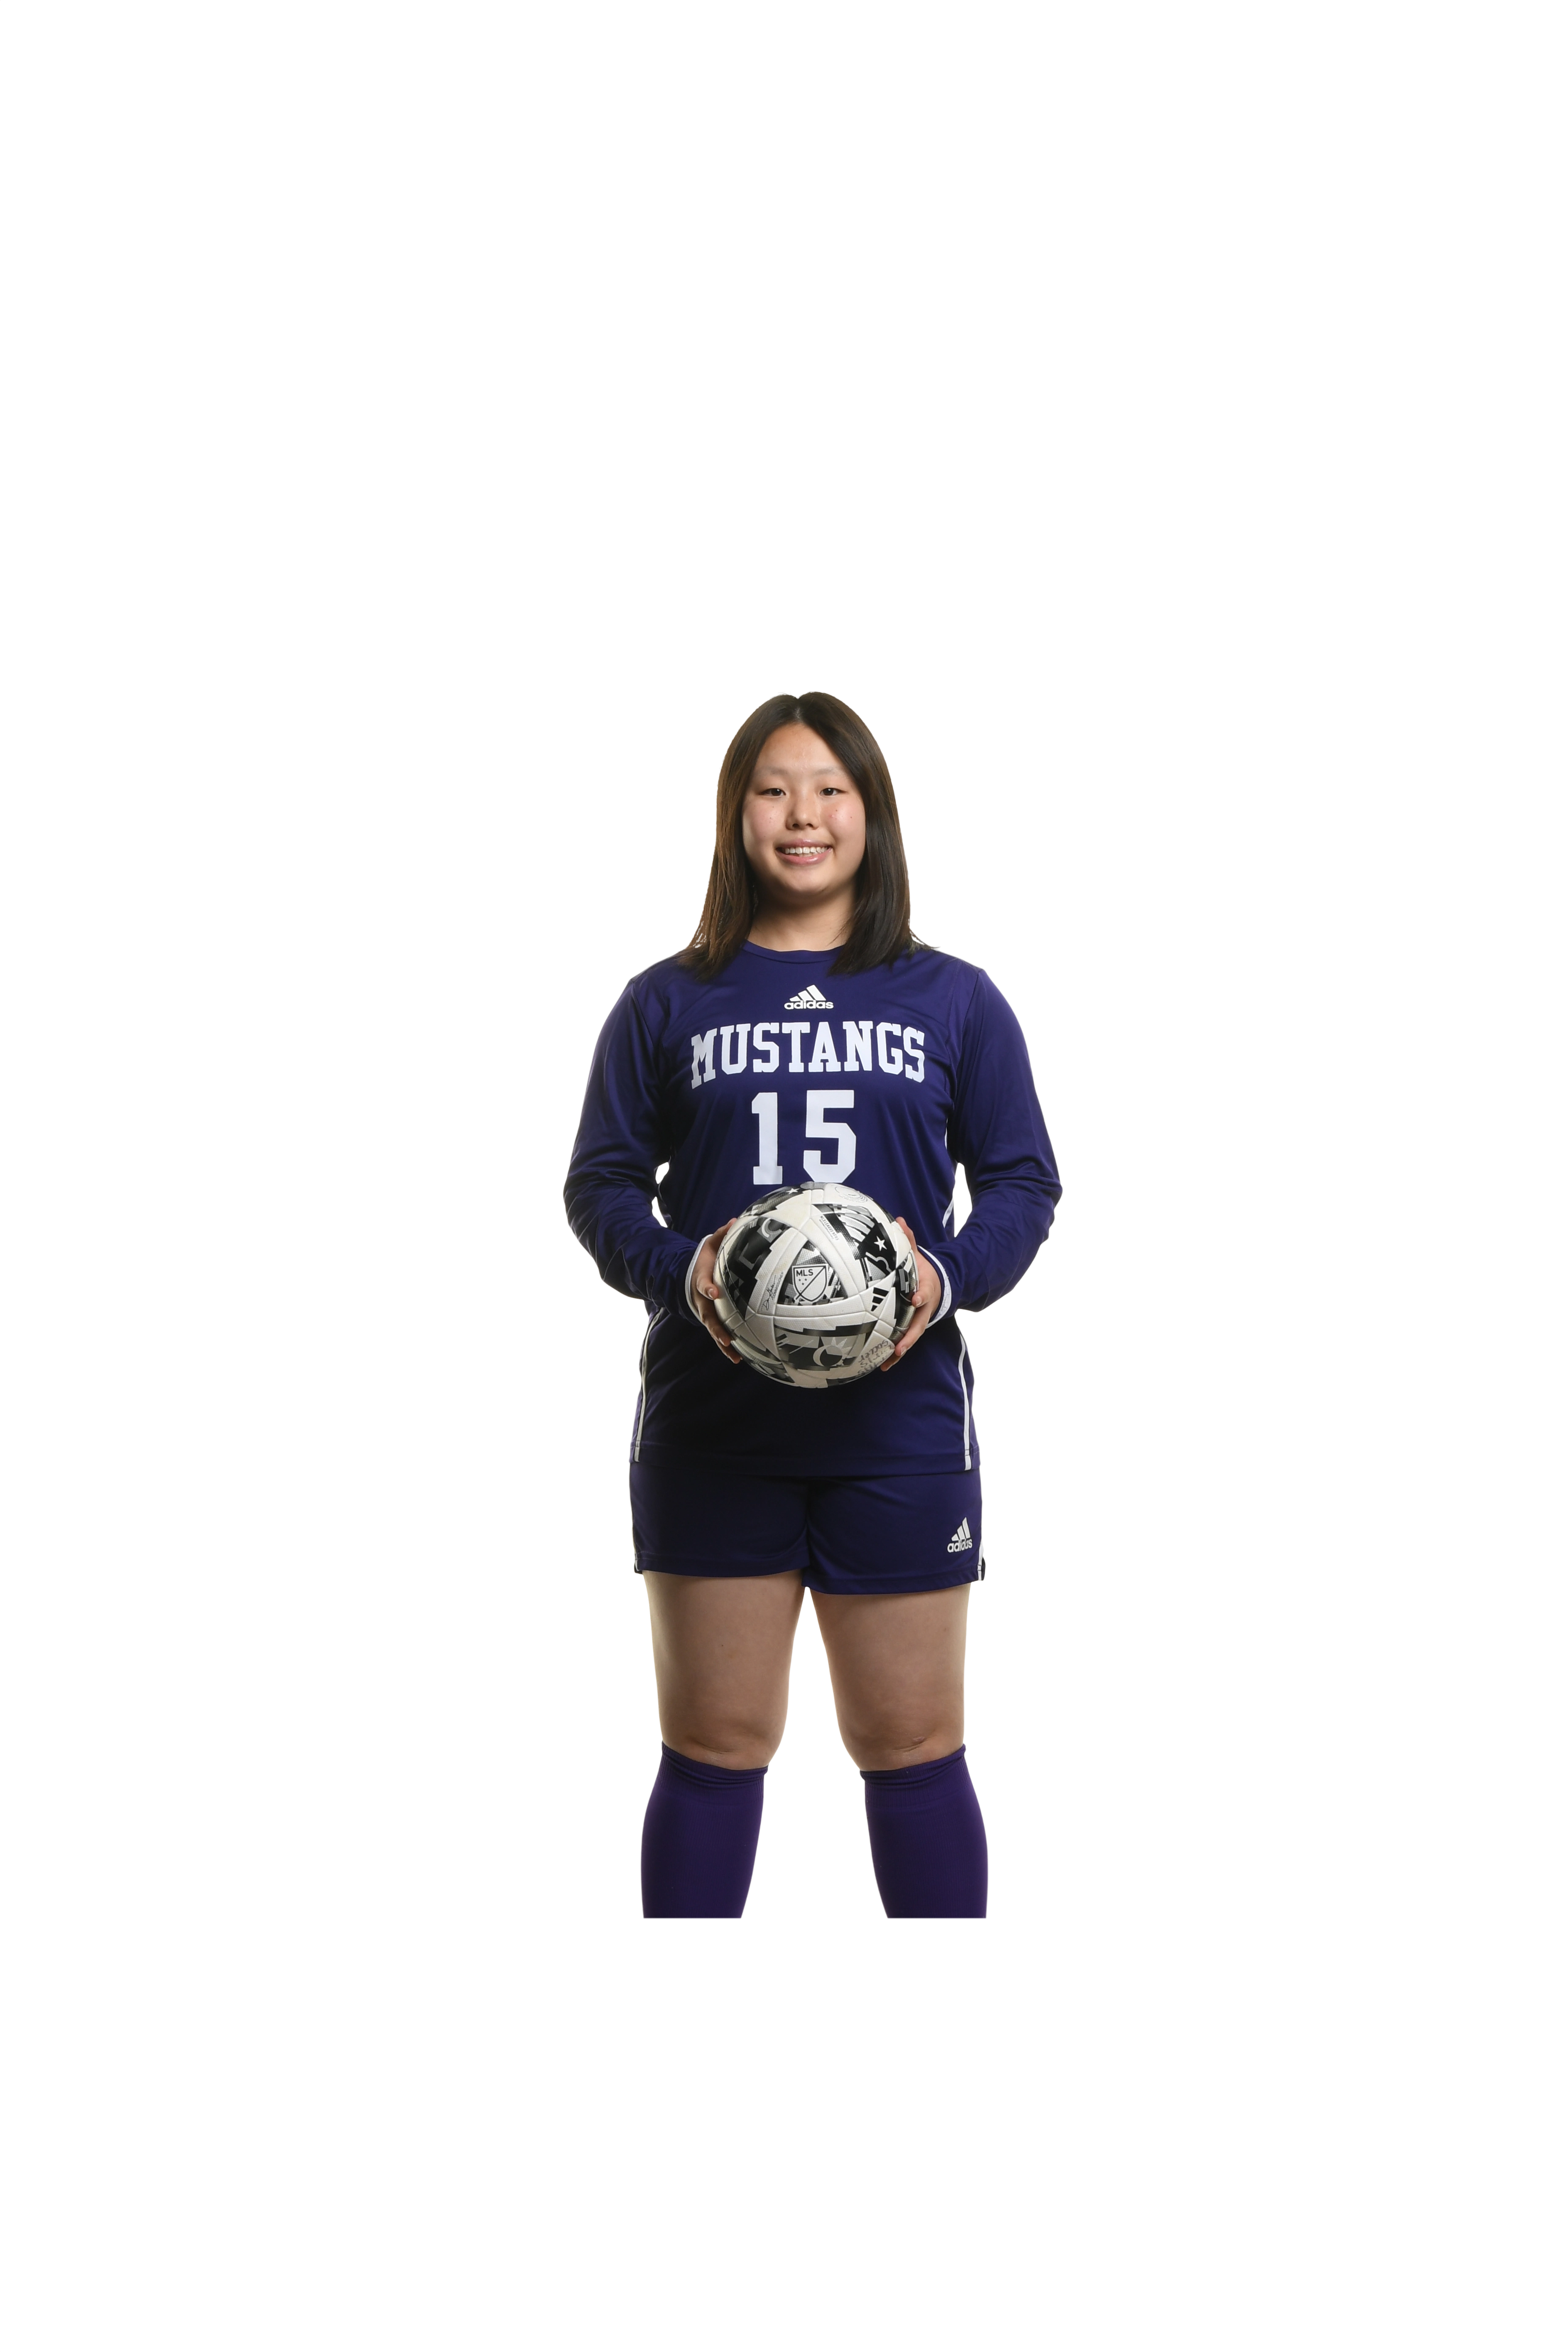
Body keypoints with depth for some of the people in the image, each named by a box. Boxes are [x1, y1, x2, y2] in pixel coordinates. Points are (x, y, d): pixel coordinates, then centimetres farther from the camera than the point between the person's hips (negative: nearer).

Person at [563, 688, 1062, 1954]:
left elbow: (1023, 1180, 8)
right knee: (712, 1742, 5)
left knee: (909, 1741, 3)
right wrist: (678, 1271, -13)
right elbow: (602, 1182, 8)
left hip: (900, 1414, 0)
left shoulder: (953, 1000, 8)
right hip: (710, 1421, 1)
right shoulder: (667, 1003, 8)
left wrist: (952, 1276, -12)